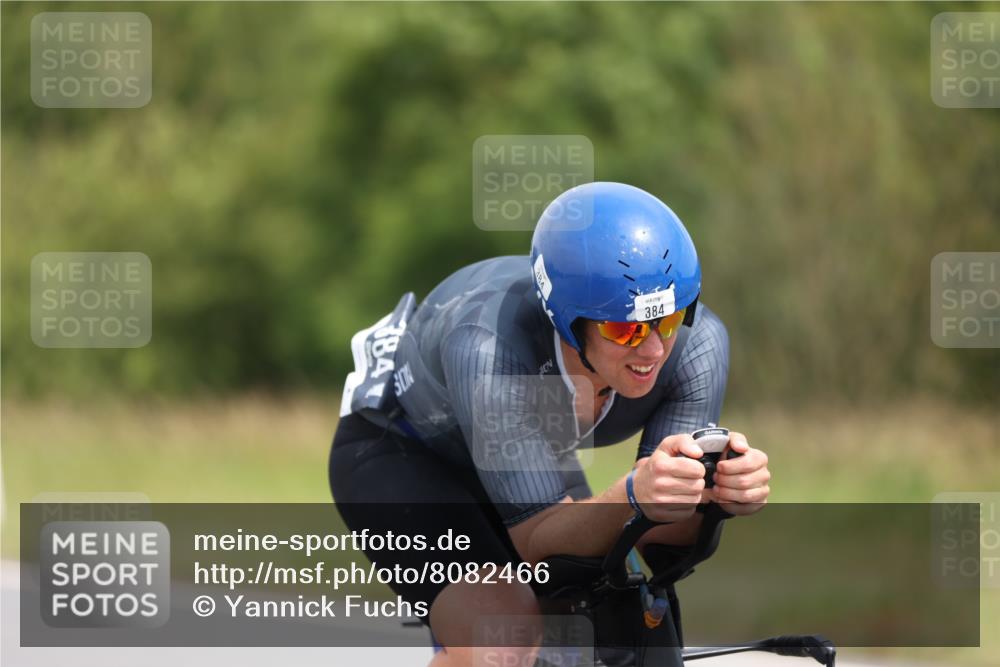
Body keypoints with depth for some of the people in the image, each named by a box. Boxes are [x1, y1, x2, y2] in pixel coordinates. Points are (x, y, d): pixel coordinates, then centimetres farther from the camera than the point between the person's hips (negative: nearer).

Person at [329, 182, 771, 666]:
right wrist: (633, 495, -57)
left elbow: (667, 531, -24)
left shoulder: (697, 343, -28)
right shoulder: (491, 351, -41)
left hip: (535, 459, 6)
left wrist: (717, 491, -47)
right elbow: (539, 539, -38)